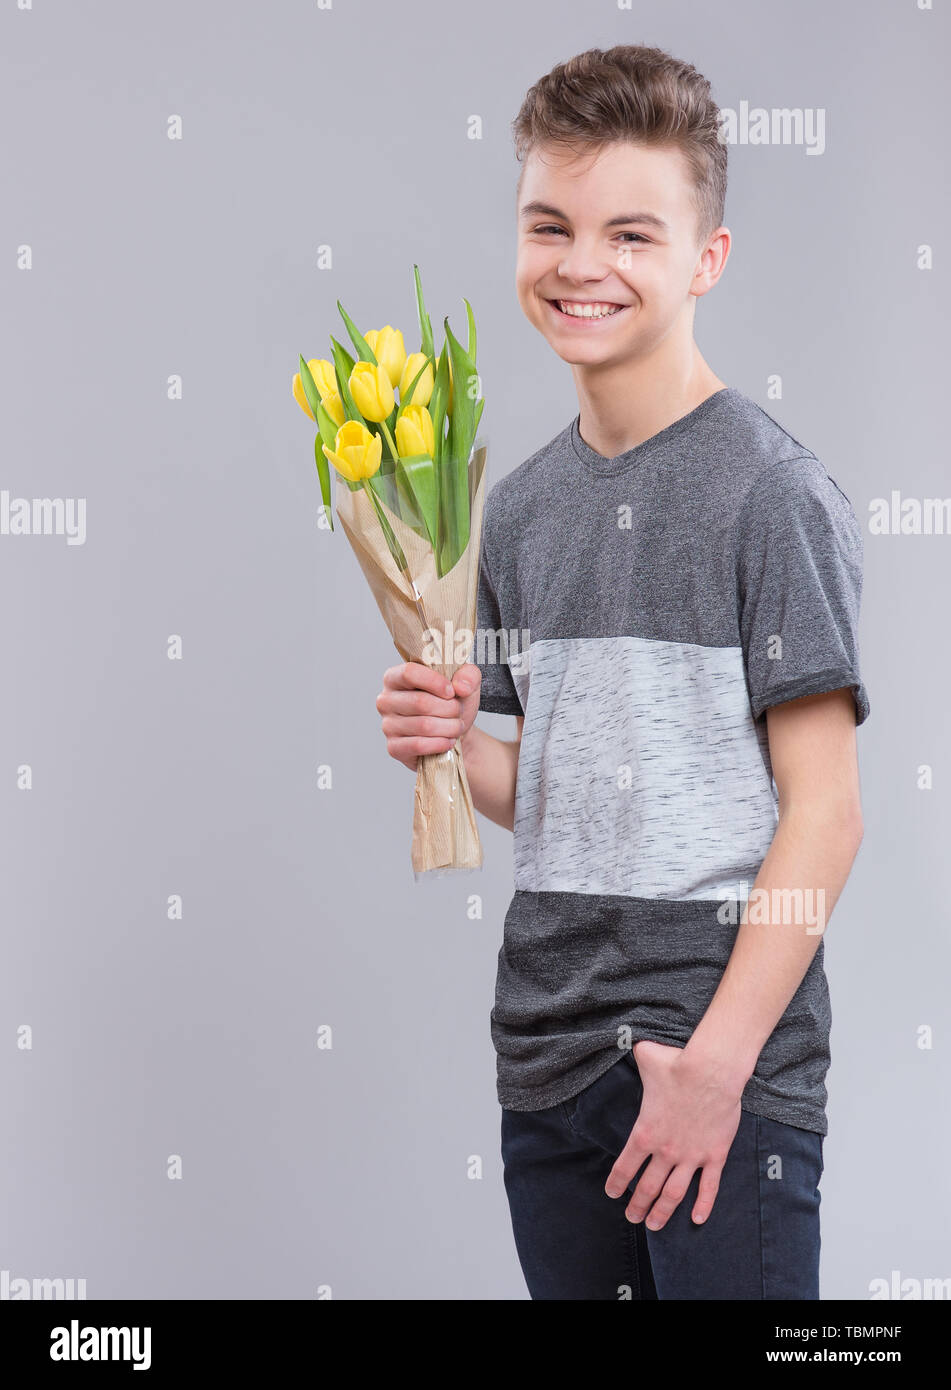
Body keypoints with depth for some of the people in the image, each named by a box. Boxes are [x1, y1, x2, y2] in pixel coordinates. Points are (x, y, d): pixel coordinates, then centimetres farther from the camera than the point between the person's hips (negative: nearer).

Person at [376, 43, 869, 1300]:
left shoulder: (771, 491, -9)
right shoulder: (519, 506, 10)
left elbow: (824, 815, -11)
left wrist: (716, 1061, -16)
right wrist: (458, 744, -4)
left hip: (727, 1064, -6)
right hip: (547, 1056, 6)